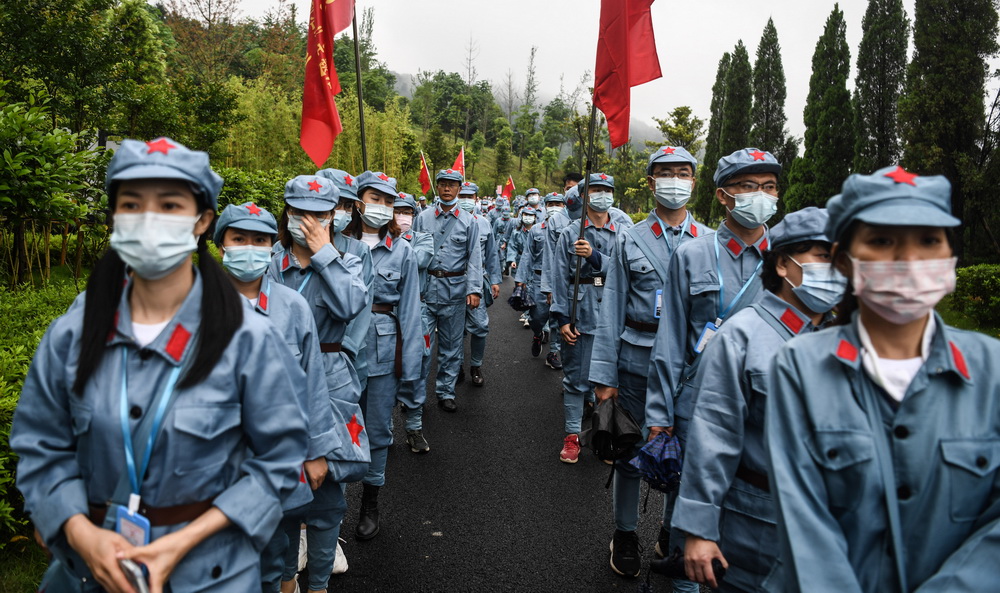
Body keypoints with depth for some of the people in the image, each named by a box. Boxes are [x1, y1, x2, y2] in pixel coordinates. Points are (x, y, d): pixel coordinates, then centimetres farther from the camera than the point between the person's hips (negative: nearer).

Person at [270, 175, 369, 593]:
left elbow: (351, 304, -19)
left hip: (329, 384, -1)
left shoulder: (344, 263, 3)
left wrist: (323, 252, -15)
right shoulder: (271, 263, 5)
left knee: (325, 485, 4)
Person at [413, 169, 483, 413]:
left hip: (455, 288, 0)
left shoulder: (468, 221, 4)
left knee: (451, 344, 9)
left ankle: (446, 392, 21)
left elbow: (474, 257, 1)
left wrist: (474, 289, -9)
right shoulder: (423, 218, 5)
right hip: (426, 286, 0)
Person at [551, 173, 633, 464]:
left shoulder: (624, 232, 5)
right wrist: (563, 318, -7)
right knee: (576, 377, 4)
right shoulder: (570, 233, 2)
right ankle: (572, 436, 15)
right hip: (581, 314, -1)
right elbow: (560, 276, -1)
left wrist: (594, 256, -20)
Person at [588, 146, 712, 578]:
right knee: (630, 450, 9)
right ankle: (625, 534, 27)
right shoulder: (629, 241, 1)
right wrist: (604, 375, -5)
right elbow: (612, 311, -1)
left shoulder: (710, 241, 4)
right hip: (637, 360, -1)